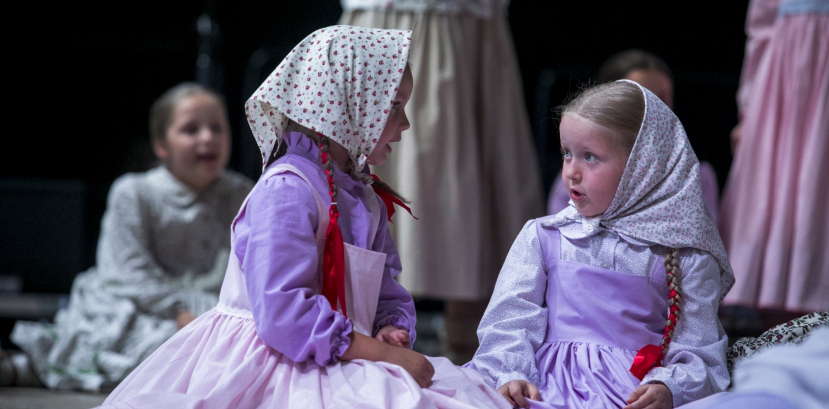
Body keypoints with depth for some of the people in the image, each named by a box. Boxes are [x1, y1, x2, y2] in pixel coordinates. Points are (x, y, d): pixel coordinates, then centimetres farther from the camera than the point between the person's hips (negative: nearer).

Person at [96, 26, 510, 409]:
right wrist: (385, 354, -20)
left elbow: (389, 295, 22)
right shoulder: (286, 189, -13)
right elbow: (282, 312, -22)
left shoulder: (366, 199, 18)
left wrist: (391, 329, -4)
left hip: (334, 370, 9)